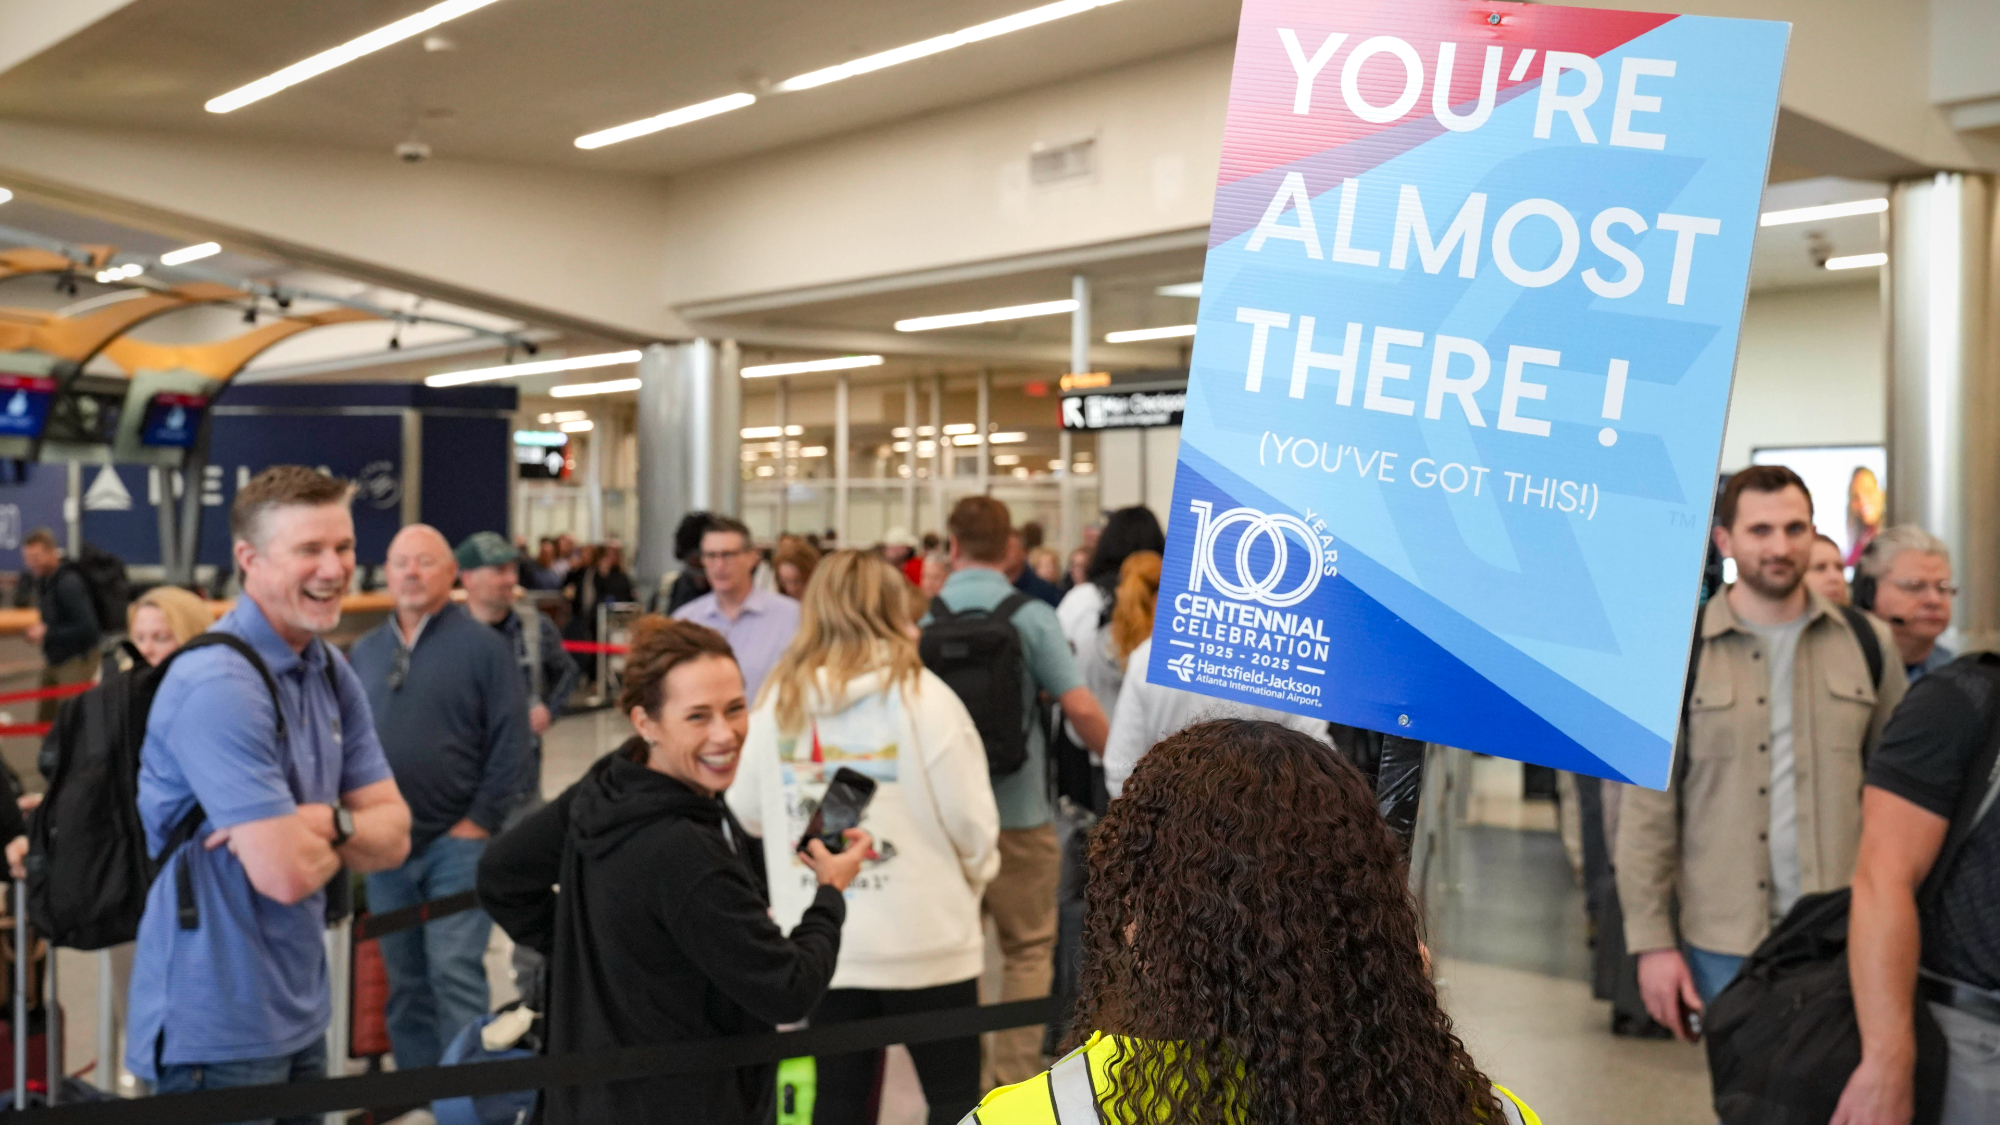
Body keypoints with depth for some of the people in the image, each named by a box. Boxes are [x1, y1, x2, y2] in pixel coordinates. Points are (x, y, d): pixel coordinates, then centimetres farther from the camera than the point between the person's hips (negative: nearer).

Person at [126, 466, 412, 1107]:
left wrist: (325, 823, -17)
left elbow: (393, 836, 4)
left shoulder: (332, 673, 6)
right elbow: (287, 873, -26)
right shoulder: (218, 687, -21)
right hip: (218, 1027, -8)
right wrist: (350, 829, -5)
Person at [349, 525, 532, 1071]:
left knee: (455, 974, -9)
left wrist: (480, 821, -11)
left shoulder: (483, 645, -4)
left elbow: (511, 741, -7)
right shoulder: (366, 650, 12)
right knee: (403, 981, 12)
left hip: (456, 842, -5)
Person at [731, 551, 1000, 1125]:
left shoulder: (776, 699, -1)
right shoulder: (921, 696, -12)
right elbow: (971, 820, -11)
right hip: (923, 936, -3)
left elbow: (747, 810, 7)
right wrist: (972, 882, 10)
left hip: (819, 939, 4)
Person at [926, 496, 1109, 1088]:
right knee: (1028, 949, 10)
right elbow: (1081, 708, -14)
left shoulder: (923, 619, -2)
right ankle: (1015, 1082, 7)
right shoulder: (1030, 616, -8)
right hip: (1019, 811, -2)